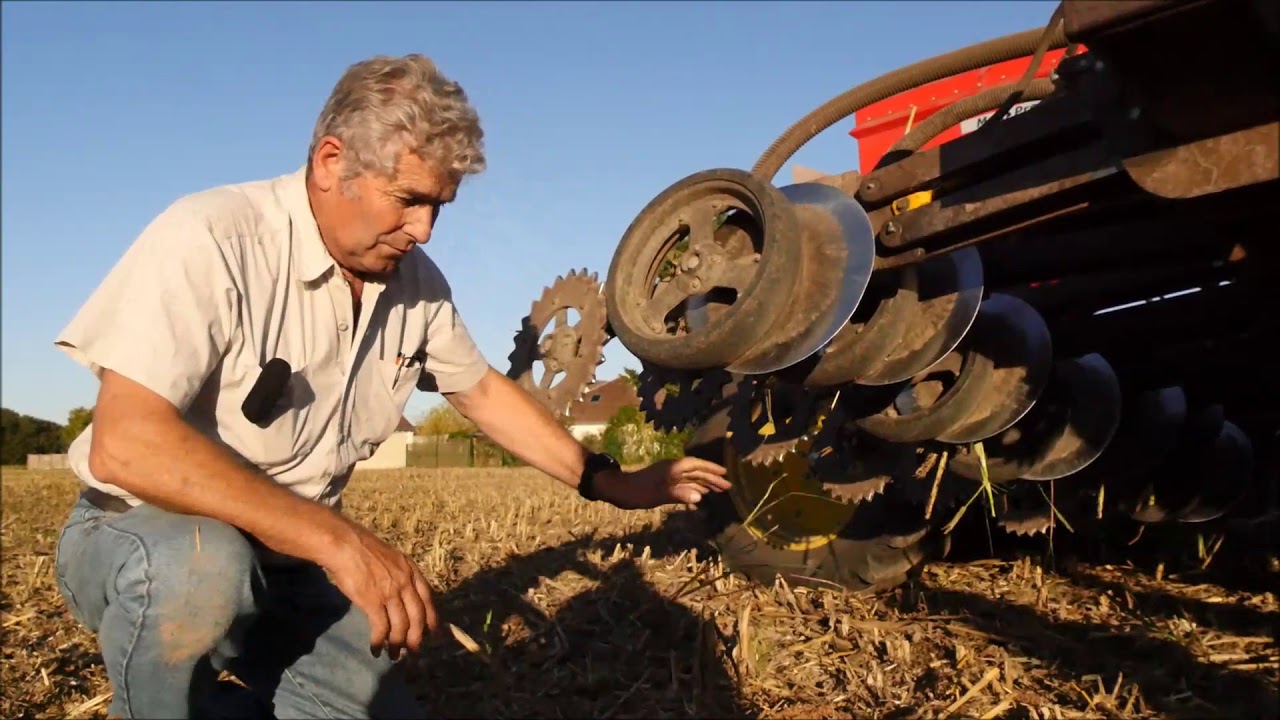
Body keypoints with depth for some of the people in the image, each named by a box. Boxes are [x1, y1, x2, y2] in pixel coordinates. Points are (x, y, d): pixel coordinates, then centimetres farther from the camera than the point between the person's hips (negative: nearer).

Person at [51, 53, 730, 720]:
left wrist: (610, 482, 12)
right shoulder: (211, 239, -23)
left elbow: (482, 390, 12)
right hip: (141, 535, -5)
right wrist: (337, 538, -37)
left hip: (293, 562, 6)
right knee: (199, 568, -38)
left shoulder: (415, 280, -3)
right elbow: (125, 443, -32)